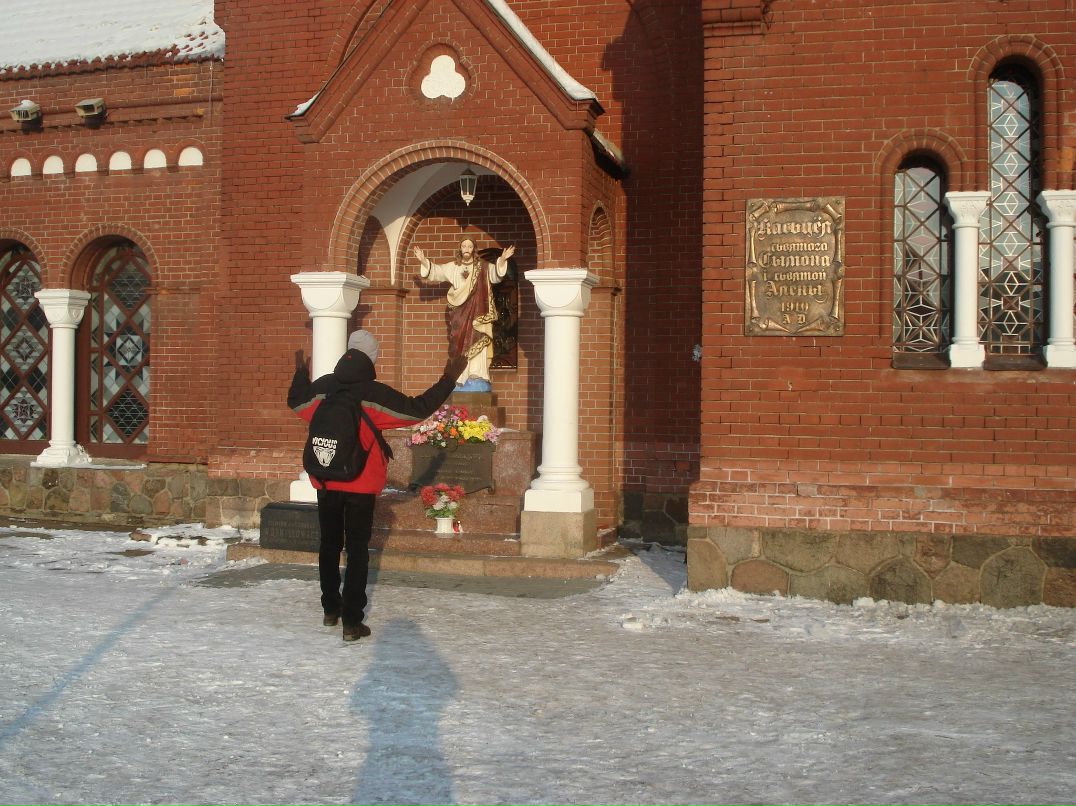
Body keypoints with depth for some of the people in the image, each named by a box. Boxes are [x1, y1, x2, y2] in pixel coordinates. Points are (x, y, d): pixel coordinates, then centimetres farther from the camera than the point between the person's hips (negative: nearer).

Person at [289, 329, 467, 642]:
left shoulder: (322, 388, -1)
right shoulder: (375, 394, -15)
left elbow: (296, 401, 20)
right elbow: (418, 408, -10)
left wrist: (300, 373, 38)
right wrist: (448, 380, -2)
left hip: (326, 483, 4)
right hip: (361, 486, -4)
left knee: (329, 545, 16)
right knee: (357, 550, 2)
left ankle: (330, 610, 27)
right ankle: (352, 621, 0)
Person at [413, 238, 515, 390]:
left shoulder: (483, 267, 4)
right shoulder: (452, 267, 13)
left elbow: (496, 272, -9)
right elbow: (435, 271, 13)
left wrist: (502, 260, -28)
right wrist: (423, 261, -3)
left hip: (477, 314, -2)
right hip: (459, 314, 2)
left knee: (476, 344, -10)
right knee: (460, 345, 1)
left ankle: (477, 377, -12)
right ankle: (461, 381, 3)